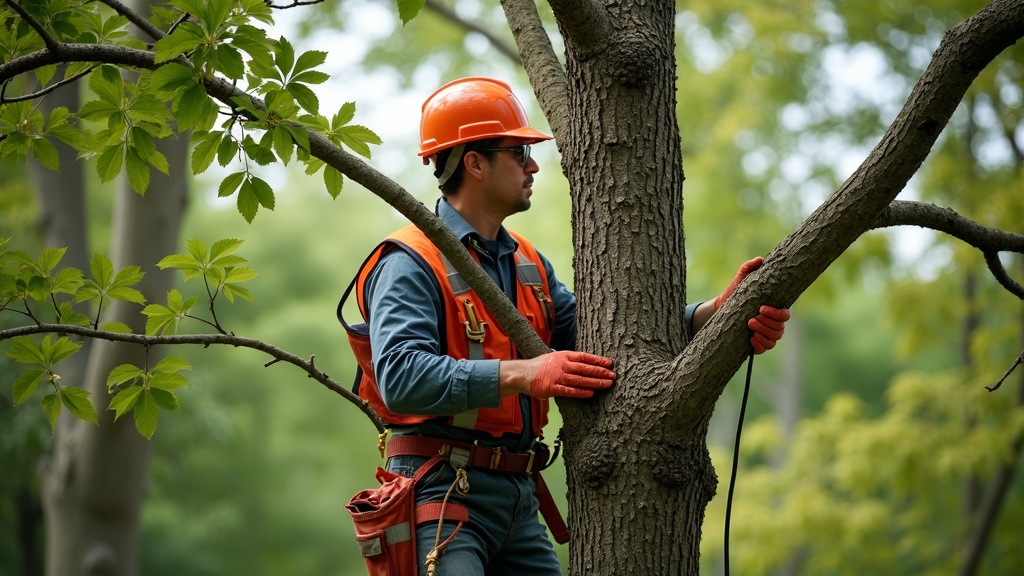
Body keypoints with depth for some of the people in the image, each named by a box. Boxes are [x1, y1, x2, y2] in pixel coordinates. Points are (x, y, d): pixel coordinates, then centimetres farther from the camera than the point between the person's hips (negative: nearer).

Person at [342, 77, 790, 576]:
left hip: (519, 498, 8)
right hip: (443, 494, -8)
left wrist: (713, 316, -4)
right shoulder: (410, 264, -9)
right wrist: (522, 374, -28)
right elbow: (401, 376, -22)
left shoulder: (527, 264, 19)